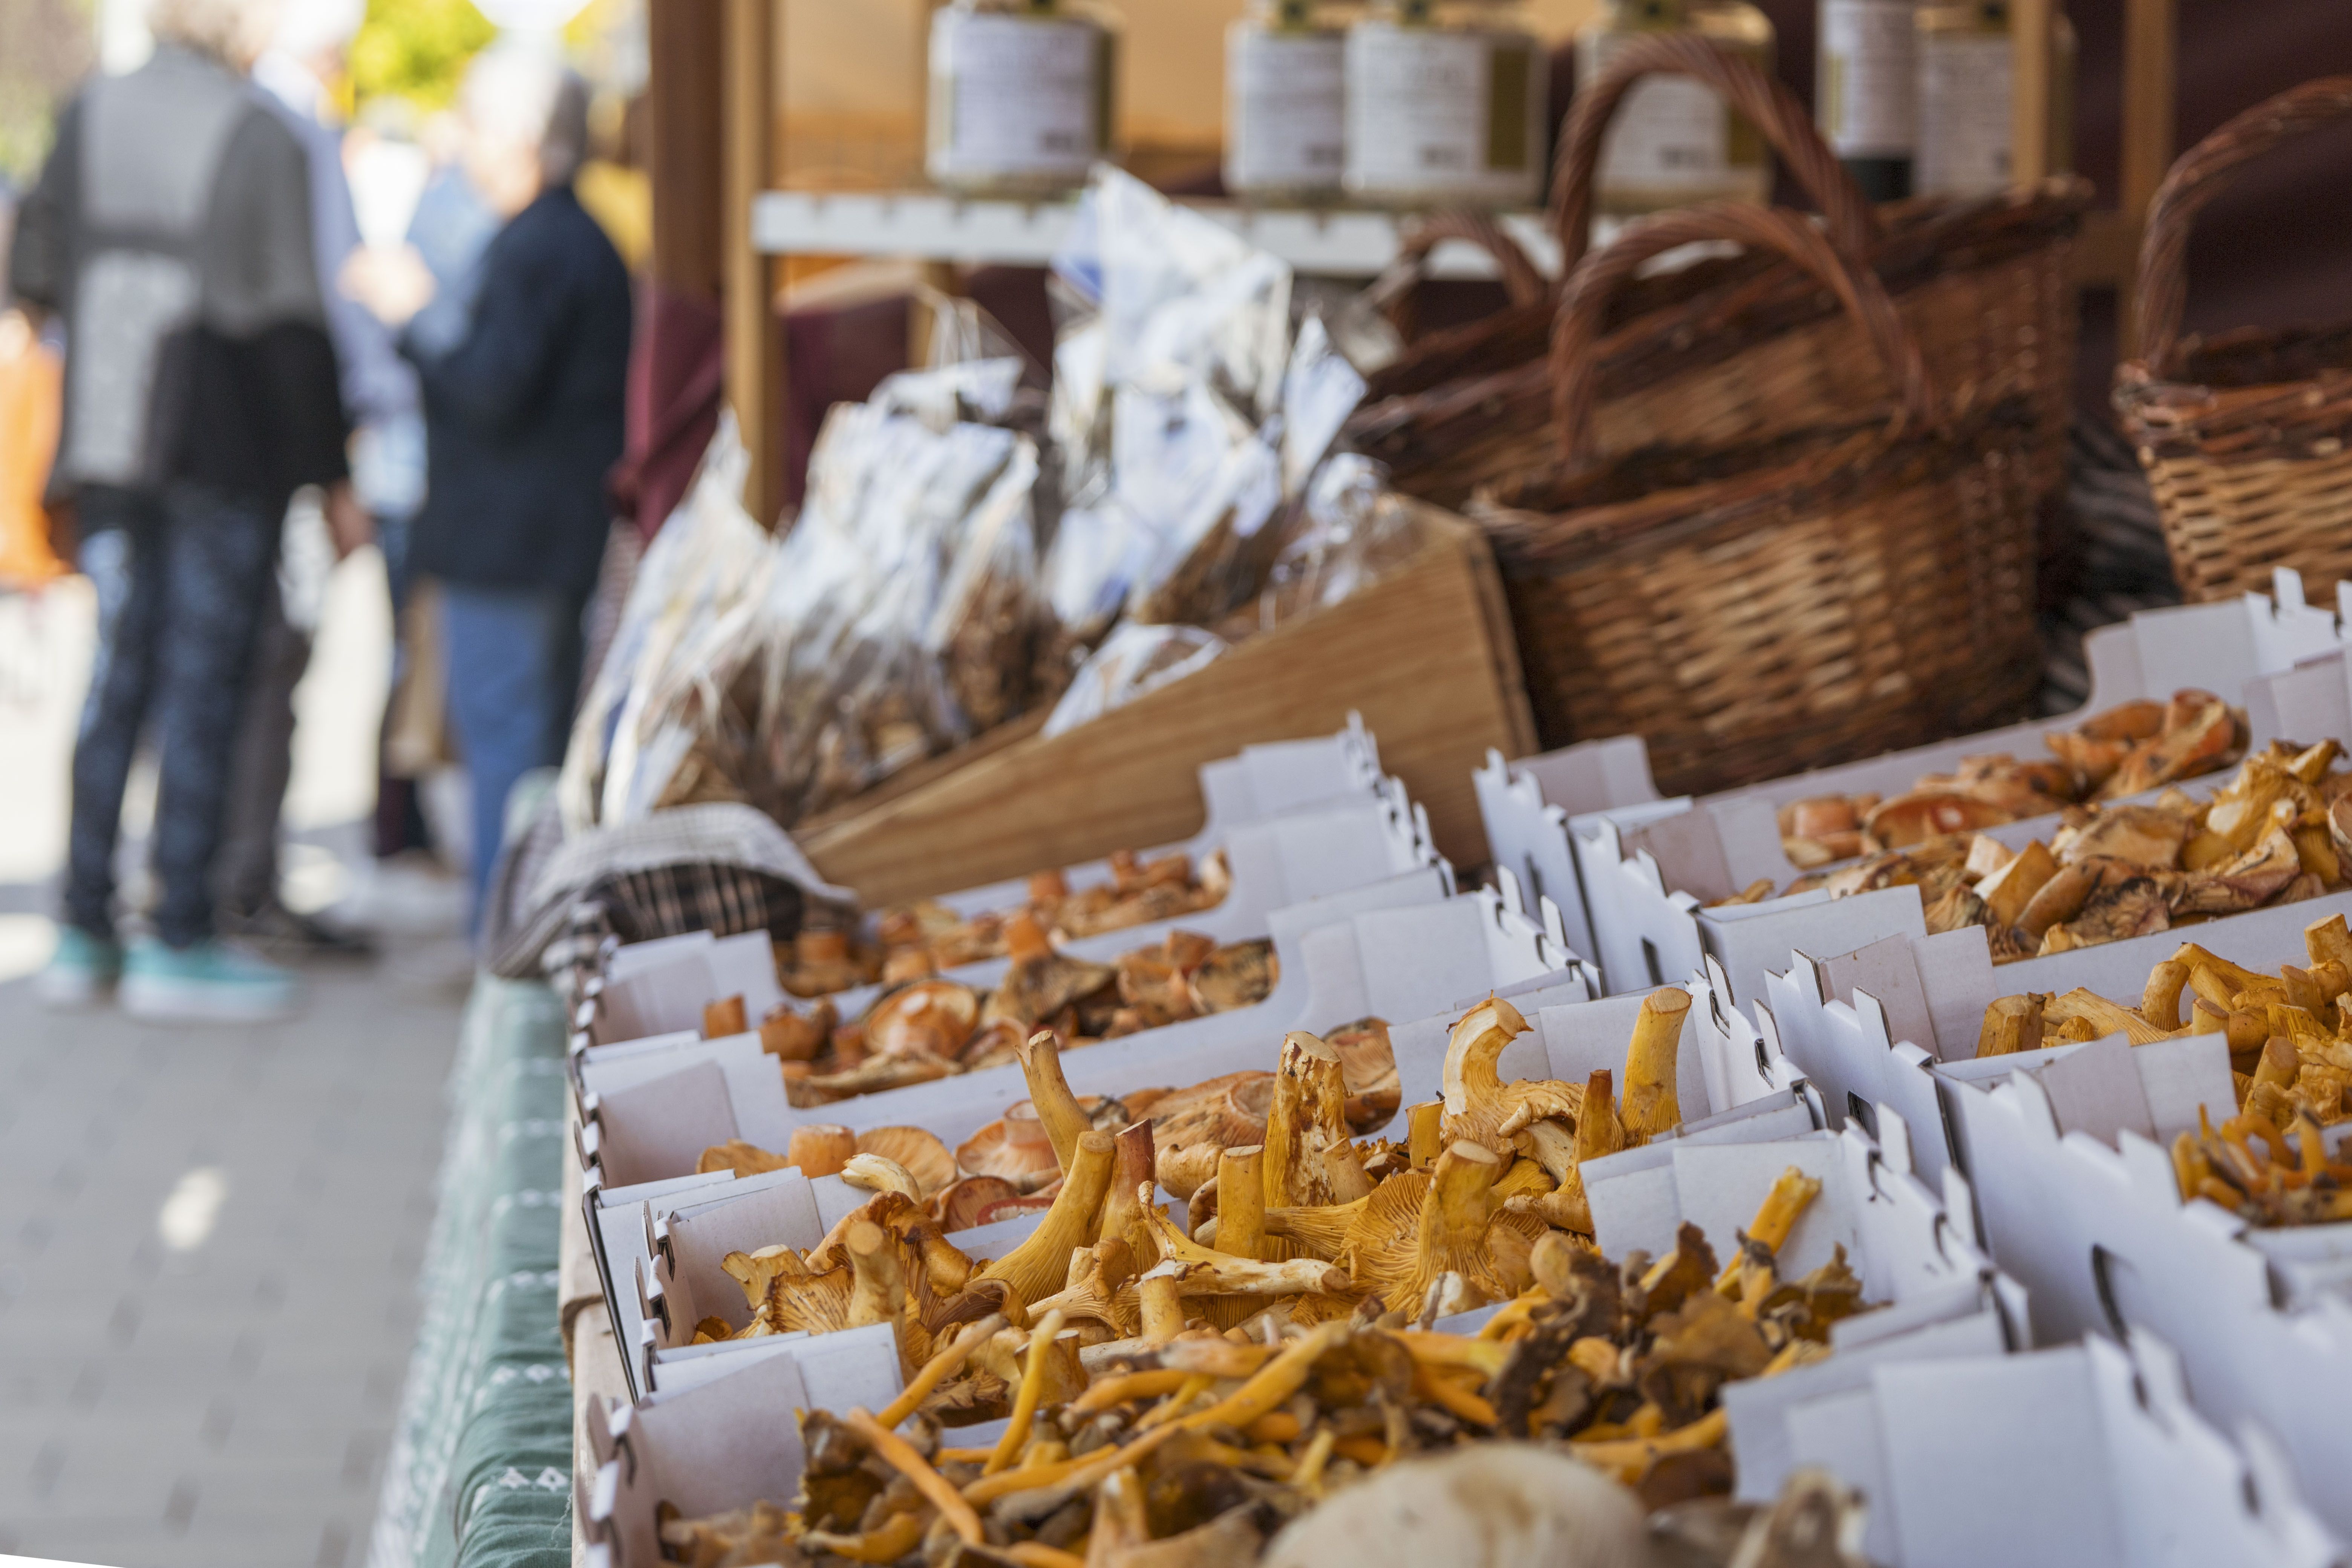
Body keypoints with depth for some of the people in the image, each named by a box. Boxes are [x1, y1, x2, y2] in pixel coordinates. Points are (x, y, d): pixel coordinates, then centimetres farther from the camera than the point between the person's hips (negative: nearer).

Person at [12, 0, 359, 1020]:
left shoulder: (89, 115, 5)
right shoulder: (258, 139, -11)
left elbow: (35, 275, 11)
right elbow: (289, 324, -11)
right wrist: (331, 474, -5)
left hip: (107, 447, 5)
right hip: (226, 454, -5)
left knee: (118, 679, 12)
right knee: (203, 692, 0)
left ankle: (85, 936, 15)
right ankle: (179, 945, 4)